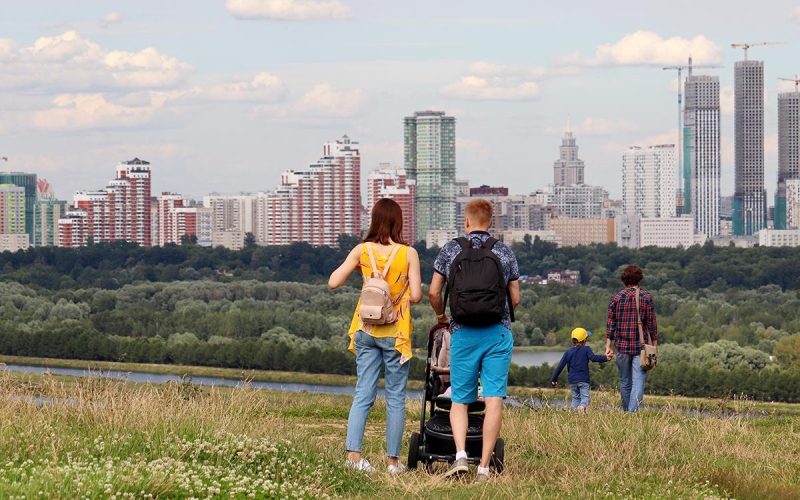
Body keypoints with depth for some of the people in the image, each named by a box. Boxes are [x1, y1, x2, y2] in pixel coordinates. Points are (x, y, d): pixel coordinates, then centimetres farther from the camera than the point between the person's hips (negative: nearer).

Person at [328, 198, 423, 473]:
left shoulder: (362, 251, -2)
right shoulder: (408, 254, -8)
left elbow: (333, 282, -4)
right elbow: (416, 296, -10)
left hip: (366, 330, 3)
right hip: (395, 333, -3)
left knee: (363, 394, 6)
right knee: (396, 397, 5)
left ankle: (353, 453, -6)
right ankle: (393, 460, 6)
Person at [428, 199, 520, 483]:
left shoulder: (451, 250, 4)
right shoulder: (505, 253, 7)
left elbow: (433, 293, 5)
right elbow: (515, 299, 9)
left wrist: (441, 317, 24)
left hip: (463, 332, 0)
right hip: (499, 332, 0)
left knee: (459, 399, 9)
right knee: (494, 399, -2)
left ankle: (460, 455, -12)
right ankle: (484, 467, -6)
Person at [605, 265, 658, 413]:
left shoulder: (616, 298, 2)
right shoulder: (646, 298, -2)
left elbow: (610, 323, 0)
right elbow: (652, 324, -2)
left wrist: (608, 346, 2)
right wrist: (654, 345, 5)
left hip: (622, 345, 2)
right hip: (641, 346, -2)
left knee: (625, 382, 13)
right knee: (638, 381, -6)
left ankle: (626, 412, 23)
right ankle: (633, 411, -19)